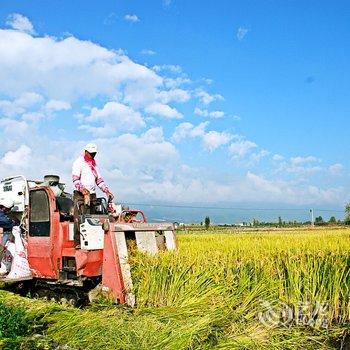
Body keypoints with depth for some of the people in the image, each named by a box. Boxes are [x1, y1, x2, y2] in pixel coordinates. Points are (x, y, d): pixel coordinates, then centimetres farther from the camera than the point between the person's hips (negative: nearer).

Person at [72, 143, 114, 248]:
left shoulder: (94, 164, 22)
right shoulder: (79, 162, 0)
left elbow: (99, 180, 24)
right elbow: (75, 179, -11)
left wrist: (107, 191, 12)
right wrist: (84, 191, -25)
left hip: (92, 195, 7)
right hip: (80, 195, -6)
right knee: (79, 219, -11)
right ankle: (78, 242, -11)